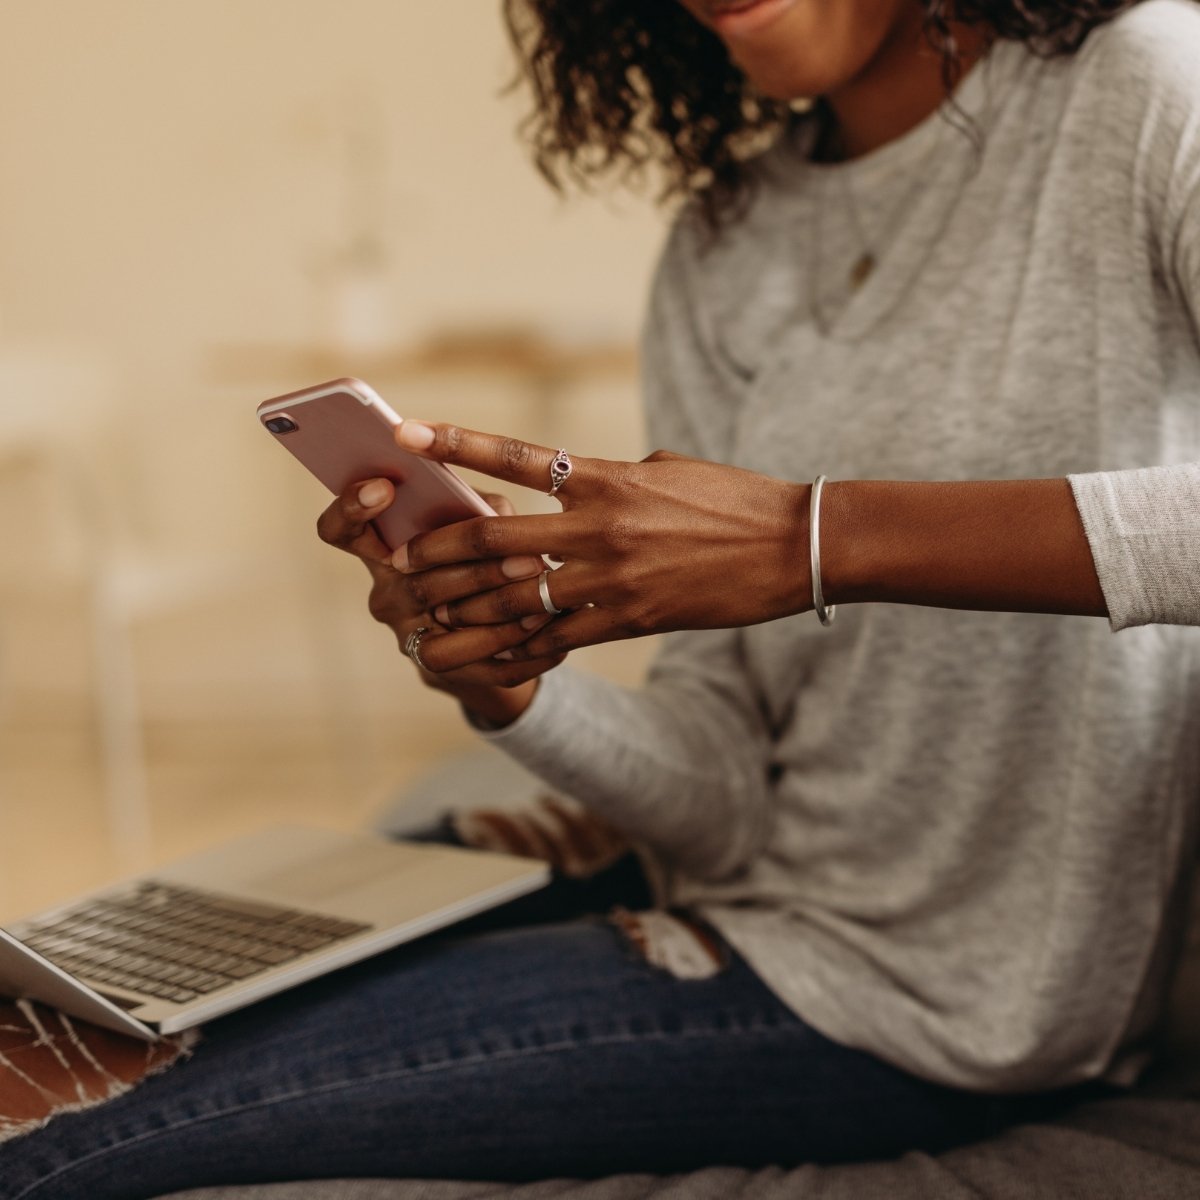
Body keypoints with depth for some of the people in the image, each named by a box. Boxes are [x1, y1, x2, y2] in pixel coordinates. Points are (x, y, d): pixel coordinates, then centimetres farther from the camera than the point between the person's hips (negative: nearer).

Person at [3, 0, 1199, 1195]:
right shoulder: (720, 247, 8)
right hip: (758, 897, 6)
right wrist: (501, 687, -17)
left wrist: (821, 537, -33)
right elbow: (724, 802, 3)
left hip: (907, 997, -6)